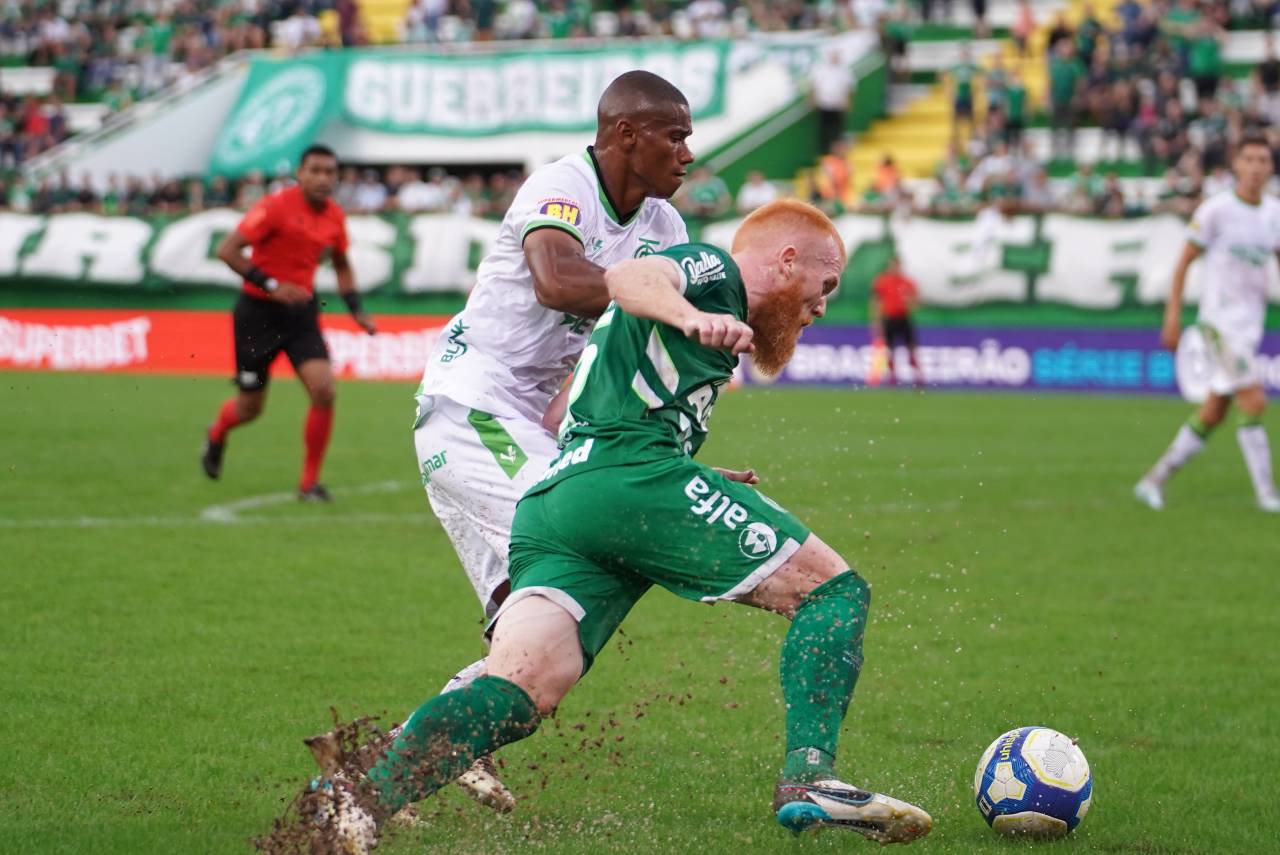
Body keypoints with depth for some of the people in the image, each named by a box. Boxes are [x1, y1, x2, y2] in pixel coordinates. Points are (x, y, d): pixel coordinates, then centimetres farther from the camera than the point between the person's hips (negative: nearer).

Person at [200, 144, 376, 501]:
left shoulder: (334, 217, 2)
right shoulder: (276, 207, -17)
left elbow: (341, 265, 20)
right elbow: (227, 250, -19)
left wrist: (356, 310, 8)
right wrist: (270, 285, -24)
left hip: (301, 312, 4)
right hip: (259, 312, -4)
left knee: (323, 391, -16)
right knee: (250, 407, 6)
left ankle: (310, 482, -2)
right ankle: (216, 437, 44)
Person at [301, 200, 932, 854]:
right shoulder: (713, 268, 11)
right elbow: (628, 278, -12)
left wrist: (698, 482, 43)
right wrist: (691, 317, -34)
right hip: (633, 476, -9)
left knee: (519, 692, -13)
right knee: (833, 590, -1)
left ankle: (362, 793, -35)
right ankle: (808, 778, -17)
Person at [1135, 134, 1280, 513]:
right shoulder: (1216, 209, -9)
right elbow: (1184, 261, -4)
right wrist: (1173, 316, -8)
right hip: (1220, 321, -6)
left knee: (1212, 415, 9)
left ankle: (1155, 479, 19)